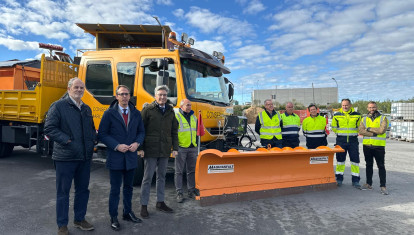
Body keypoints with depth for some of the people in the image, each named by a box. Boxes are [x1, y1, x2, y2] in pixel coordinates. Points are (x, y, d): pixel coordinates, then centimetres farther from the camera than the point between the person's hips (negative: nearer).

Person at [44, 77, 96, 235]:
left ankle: (79, 219, 32)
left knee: (83, 190, 15)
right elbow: (49, 128, -12)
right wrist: (66, 140, -17)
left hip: (85, 157, 6)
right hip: (65, 157, -6)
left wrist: (92, 140, 5)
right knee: (63, 192, 6)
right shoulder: (58, 106, -6)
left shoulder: (86, 108, 14)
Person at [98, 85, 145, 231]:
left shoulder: (136, 113, 6)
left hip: (131, 157, 4)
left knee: (128, 187, 18)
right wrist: (117, 146, -17)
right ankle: (113, 217, 21)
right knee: (115, 190, 5)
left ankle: (127, 213, 35)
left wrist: (137, 143, -9)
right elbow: (102, 134, -7)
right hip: (115, 158, -4)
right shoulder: (109, 113, -5)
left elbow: (141, 132, 11)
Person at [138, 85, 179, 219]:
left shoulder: (170, 111, 11)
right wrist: (140, 148, -9)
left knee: (161, 177, 14)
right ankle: (144, 206, 13)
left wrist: (175, 148, 8)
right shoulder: (148, 110, -3)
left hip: (165, 151, 5)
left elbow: (174, 132, 14)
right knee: (148, 178, 2)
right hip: (151, 150, -5)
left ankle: (160, 202, 27)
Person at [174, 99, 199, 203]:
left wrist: (196, 146, 18)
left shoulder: (193, 117, 15)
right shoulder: (176, 117, -5)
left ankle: (191, 191, 21)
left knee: (192, 171, 11)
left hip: (192, 148, 6)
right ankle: (179, 193, 8)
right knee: (179, 172, 1)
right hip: (181, 148, -6)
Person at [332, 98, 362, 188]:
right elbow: (334, 128, 12)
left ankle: (355, 180, 11)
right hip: (341, 141, 0)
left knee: (355, 160, 1)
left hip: (353, 140, 0)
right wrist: (341, 134, 8)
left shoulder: (357, 115, 3)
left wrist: (352, 133, 5)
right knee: (340, 160, 6)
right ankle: (339, 179, 17)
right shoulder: (336, 115, 3)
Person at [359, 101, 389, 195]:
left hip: (379, 146, -3)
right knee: (369, 165, 12)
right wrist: (374, 133, -15)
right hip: (367, 145, 3)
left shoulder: (383, 118, 1)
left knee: (381, 166, -2)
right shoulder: (364, 119, 9)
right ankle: (369, 184, 21)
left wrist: (369, 129, -9)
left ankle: (383, 186, 3)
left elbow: (382, 130, -15)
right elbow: (361, 131, -6)